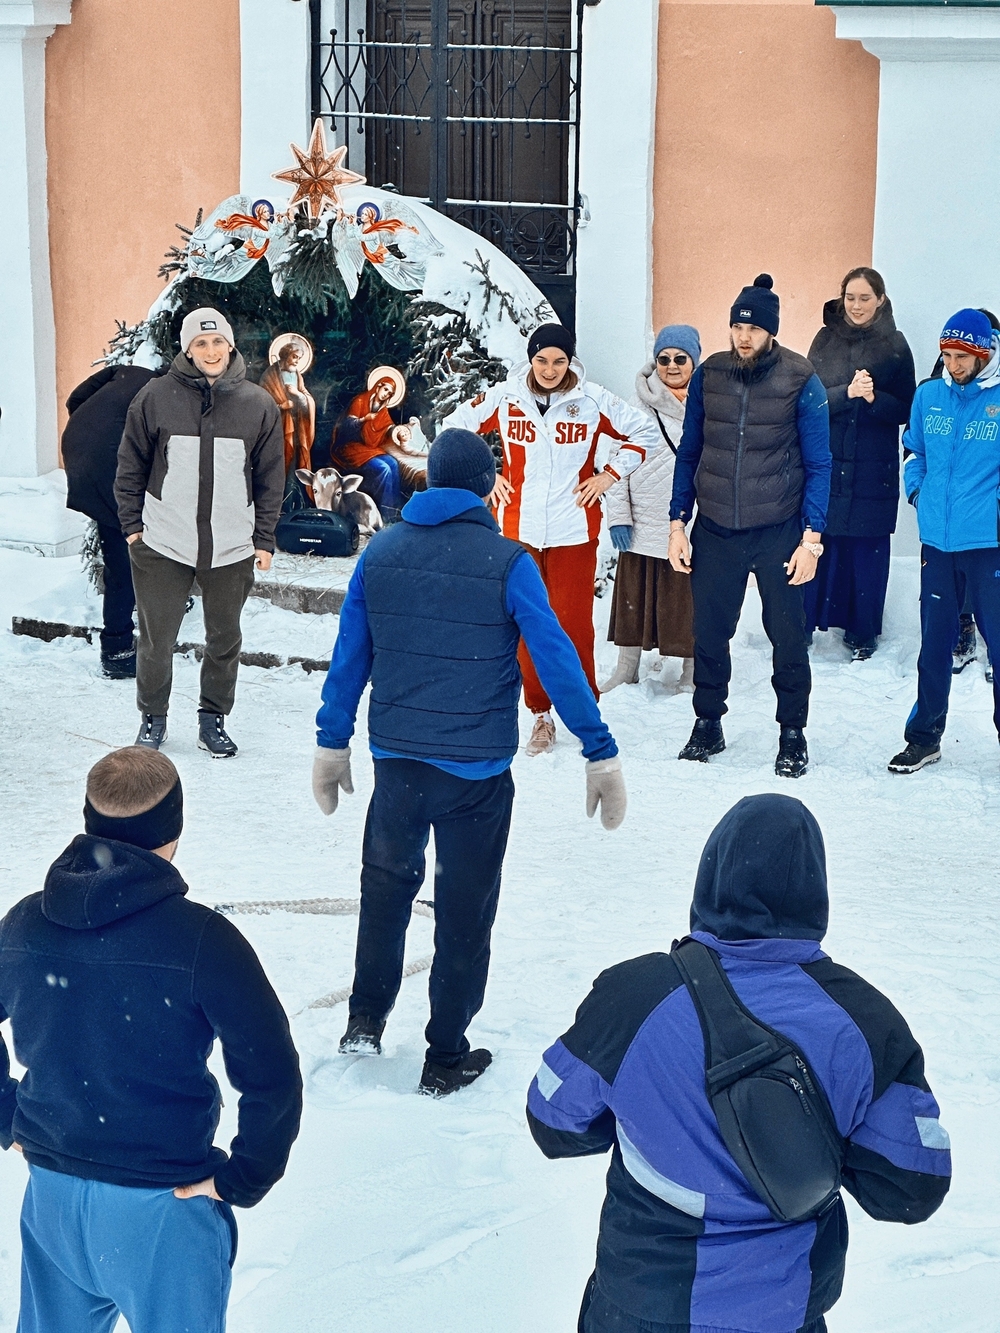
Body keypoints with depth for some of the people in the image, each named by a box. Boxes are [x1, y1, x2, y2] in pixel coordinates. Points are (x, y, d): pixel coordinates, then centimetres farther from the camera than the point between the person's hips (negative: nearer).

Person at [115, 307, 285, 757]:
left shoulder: (259, 405, 0)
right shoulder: (156, 398, -5)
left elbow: (271, 480, 6)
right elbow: (131, 466, 4)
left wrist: (265, 539, 3)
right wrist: (131, 524, 0)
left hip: (232, 548, 1)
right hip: (162, 545, -1)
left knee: (225, 639, 11)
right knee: (156, 639, 5)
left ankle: (213, 719, 27)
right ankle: (152, 719, 23)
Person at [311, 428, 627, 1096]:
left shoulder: (381, 552, 0)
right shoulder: (507, 563, -12)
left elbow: (349, 656, 6)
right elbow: (557, 661, -12)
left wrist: (332, 742, 16)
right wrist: (602, 754, -6)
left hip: (397, 757, 3)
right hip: (477, 766, -3)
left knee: (386, 883, 24)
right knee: (465, 909, 8)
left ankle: (367, 1017, 27)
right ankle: (446, 1059, 17)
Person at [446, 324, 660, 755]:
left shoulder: (593, 401, -2)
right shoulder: (504, 398, 0)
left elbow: (645, 432, 9)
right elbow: (455, 427, 14)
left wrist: (609, 474, 2)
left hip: (573, 530, -1)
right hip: (518, 528, 1)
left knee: (573, 621, -2)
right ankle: (541, 714, 15)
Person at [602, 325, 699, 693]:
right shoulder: (638, 404, 2)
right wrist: (618, 515, -2)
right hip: (643, 524, 2)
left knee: (691, 598, 5)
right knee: (635, 595, 12)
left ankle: (691, 673, 20)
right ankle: (627, 668, 27)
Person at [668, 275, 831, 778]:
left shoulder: (801, 382, -7)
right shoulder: (708, 376, 1)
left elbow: (818, 465, -4)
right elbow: (688, 453, 9)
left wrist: (811, 537, -11)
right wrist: (677, 523, 3)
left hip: (778, 532, -2)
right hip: (715, 530, 3)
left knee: (788, 636, 4)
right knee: (709, 633, 9)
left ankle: (793, 734, 17)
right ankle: (707, 725, 25)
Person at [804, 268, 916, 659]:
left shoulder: (894, 345, 1)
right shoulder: (826, 339, 4)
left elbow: (905, 410, 0)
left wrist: (874, 398, -20)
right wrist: (847, 393, -20)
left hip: (873, 469, -1)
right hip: (826, 462, 1)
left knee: (867, 550, 3)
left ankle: (862, 633, 14)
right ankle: (803, 622, 13)